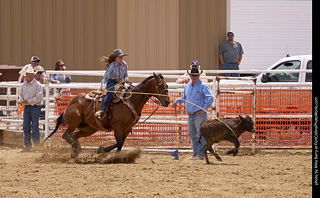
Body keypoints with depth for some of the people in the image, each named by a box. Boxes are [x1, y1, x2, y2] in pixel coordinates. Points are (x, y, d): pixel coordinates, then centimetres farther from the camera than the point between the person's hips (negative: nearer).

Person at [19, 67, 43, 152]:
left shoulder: (37, 84, -8)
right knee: (26, 127, 6)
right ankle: (27, 145, 12)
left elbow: (39, 97, -13)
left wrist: (29, 101, -17)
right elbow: (21, 94, 20)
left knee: (35, 126, -5)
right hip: (26, 107, 6)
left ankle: (37, 145, 0)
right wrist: (22, 100, -3)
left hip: (35, 107, -6)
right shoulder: (23, 85, 12)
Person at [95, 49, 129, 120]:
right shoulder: (112, 65, -15)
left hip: (119, 82, 7)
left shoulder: (124, 64, 2)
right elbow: (105, 77, -21)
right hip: (111, 82, -7)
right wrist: (103, 86, -38)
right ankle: (101, 111, -42)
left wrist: (126, 79, -9)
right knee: (110, 93, -34)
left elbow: (125, 75, 16)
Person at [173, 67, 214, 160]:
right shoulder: (187, 86, 15)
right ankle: (195, 154, 19)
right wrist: (176, 101, 18)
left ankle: (200, 154, -6)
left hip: (199, 114, -8)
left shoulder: (203, 86, -7)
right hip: (190, 115, 8)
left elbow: (210, 98, -14)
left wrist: (204, 109, -17)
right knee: (193, 135, 12)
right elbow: (184, 98, 32)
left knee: (200, 135, -8)